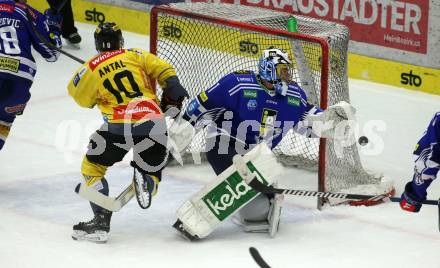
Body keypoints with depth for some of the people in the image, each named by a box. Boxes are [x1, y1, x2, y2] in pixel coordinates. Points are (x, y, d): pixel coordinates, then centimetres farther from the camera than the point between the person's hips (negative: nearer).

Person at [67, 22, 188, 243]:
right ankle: (146, 180, -15)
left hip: (119, 127, -3)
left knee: (93, 167, 16)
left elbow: (81, 97, 17)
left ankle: (101, 221, 1)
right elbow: (164, 71, 9)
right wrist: (174, 96, 19)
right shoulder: (135, 55, 13)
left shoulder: (91, 68, 6)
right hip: (153, 123, 3)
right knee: (152, 171, 23)